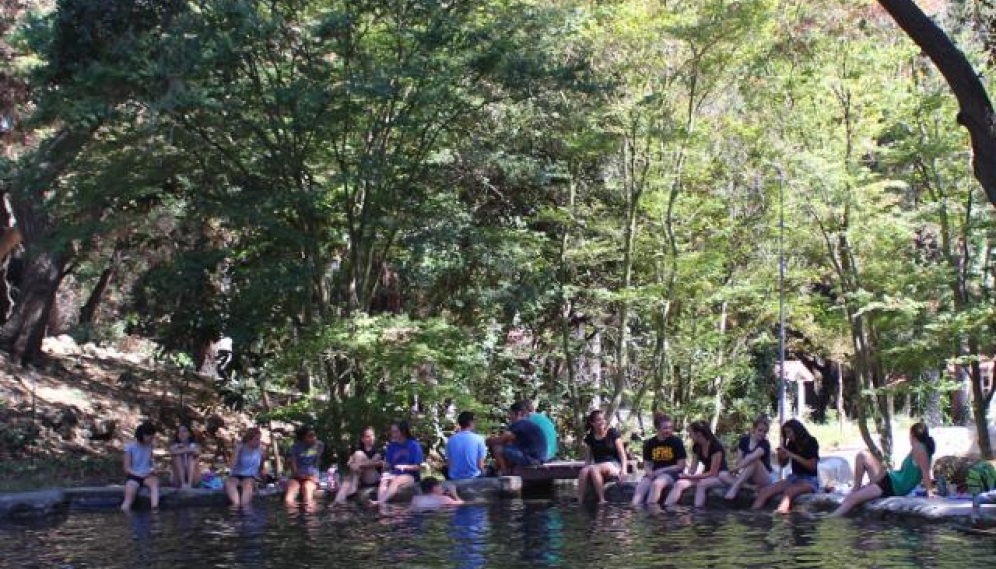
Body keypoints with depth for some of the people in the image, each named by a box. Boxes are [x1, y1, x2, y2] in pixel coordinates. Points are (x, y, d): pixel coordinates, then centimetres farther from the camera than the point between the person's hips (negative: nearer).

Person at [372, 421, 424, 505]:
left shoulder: (414, 445, -6)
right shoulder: (392, 446, 6)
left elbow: (418, 467, -7)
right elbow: (387, 465, 7)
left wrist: (405, 467, -22)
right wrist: (384, 464, -15)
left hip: (410, 475, -4)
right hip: (395, 474, 4)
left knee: (396, 481, -35)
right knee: (384, 480, -29)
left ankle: (380, 501, -55)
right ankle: (380, 504, -51)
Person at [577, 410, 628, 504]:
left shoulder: (612, 433, 0)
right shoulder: (589, 438, 11)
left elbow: (622, 453, -2)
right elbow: (588, 458, 15)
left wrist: (623, 468, -16)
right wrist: (586, 467, -5)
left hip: (614, 465, -4)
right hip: (597, 466, 4)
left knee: (594, 469, -35)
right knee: (583, 471, -30)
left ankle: (602, 500, -32)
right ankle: (579, 502, -33)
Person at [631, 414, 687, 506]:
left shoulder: (676, 442, -5)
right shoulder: (650, 443, 7)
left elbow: (681, 466, -5)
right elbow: (647, 465, 11)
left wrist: (661, 471, -11)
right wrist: (650, 472, -14)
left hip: (671, 472, -4)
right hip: (654, 473, 4)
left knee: (656, 484, -35)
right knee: (640, 488, -24)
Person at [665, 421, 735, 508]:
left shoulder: (716, 447, -22)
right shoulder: (696, 447, 0)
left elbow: (713, 473, -23)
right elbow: (693, 468, 0)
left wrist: (691, 477, -25)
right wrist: (687, 475, -22)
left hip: (720, 476, -6)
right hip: (706, 477, 6)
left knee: (701, 484, -36)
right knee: (679, 483, -17)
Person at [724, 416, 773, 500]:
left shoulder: (765, 444, -15)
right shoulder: (744, 440, 1)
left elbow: (753, 457, -35)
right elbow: (739, 461, -7)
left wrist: (737, 468, -45)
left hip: (764, 480, -5)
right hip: (746, 478, 5)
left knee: (754, 461, -34)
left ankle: (734, 488, -42)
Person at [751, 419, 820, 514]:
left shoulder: (811, 442, -6)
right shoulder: (791, 444, 9)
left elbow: (812, 466, -15)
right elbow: (783, 464, 17)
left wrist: (793, 456, -19)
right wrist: (780, 455, -5)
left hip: (809, 480, -5)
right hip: (794, 478, 5)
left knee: (788, 491, -39)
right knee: (765, 491, -22)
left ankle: (779, 513, -62)